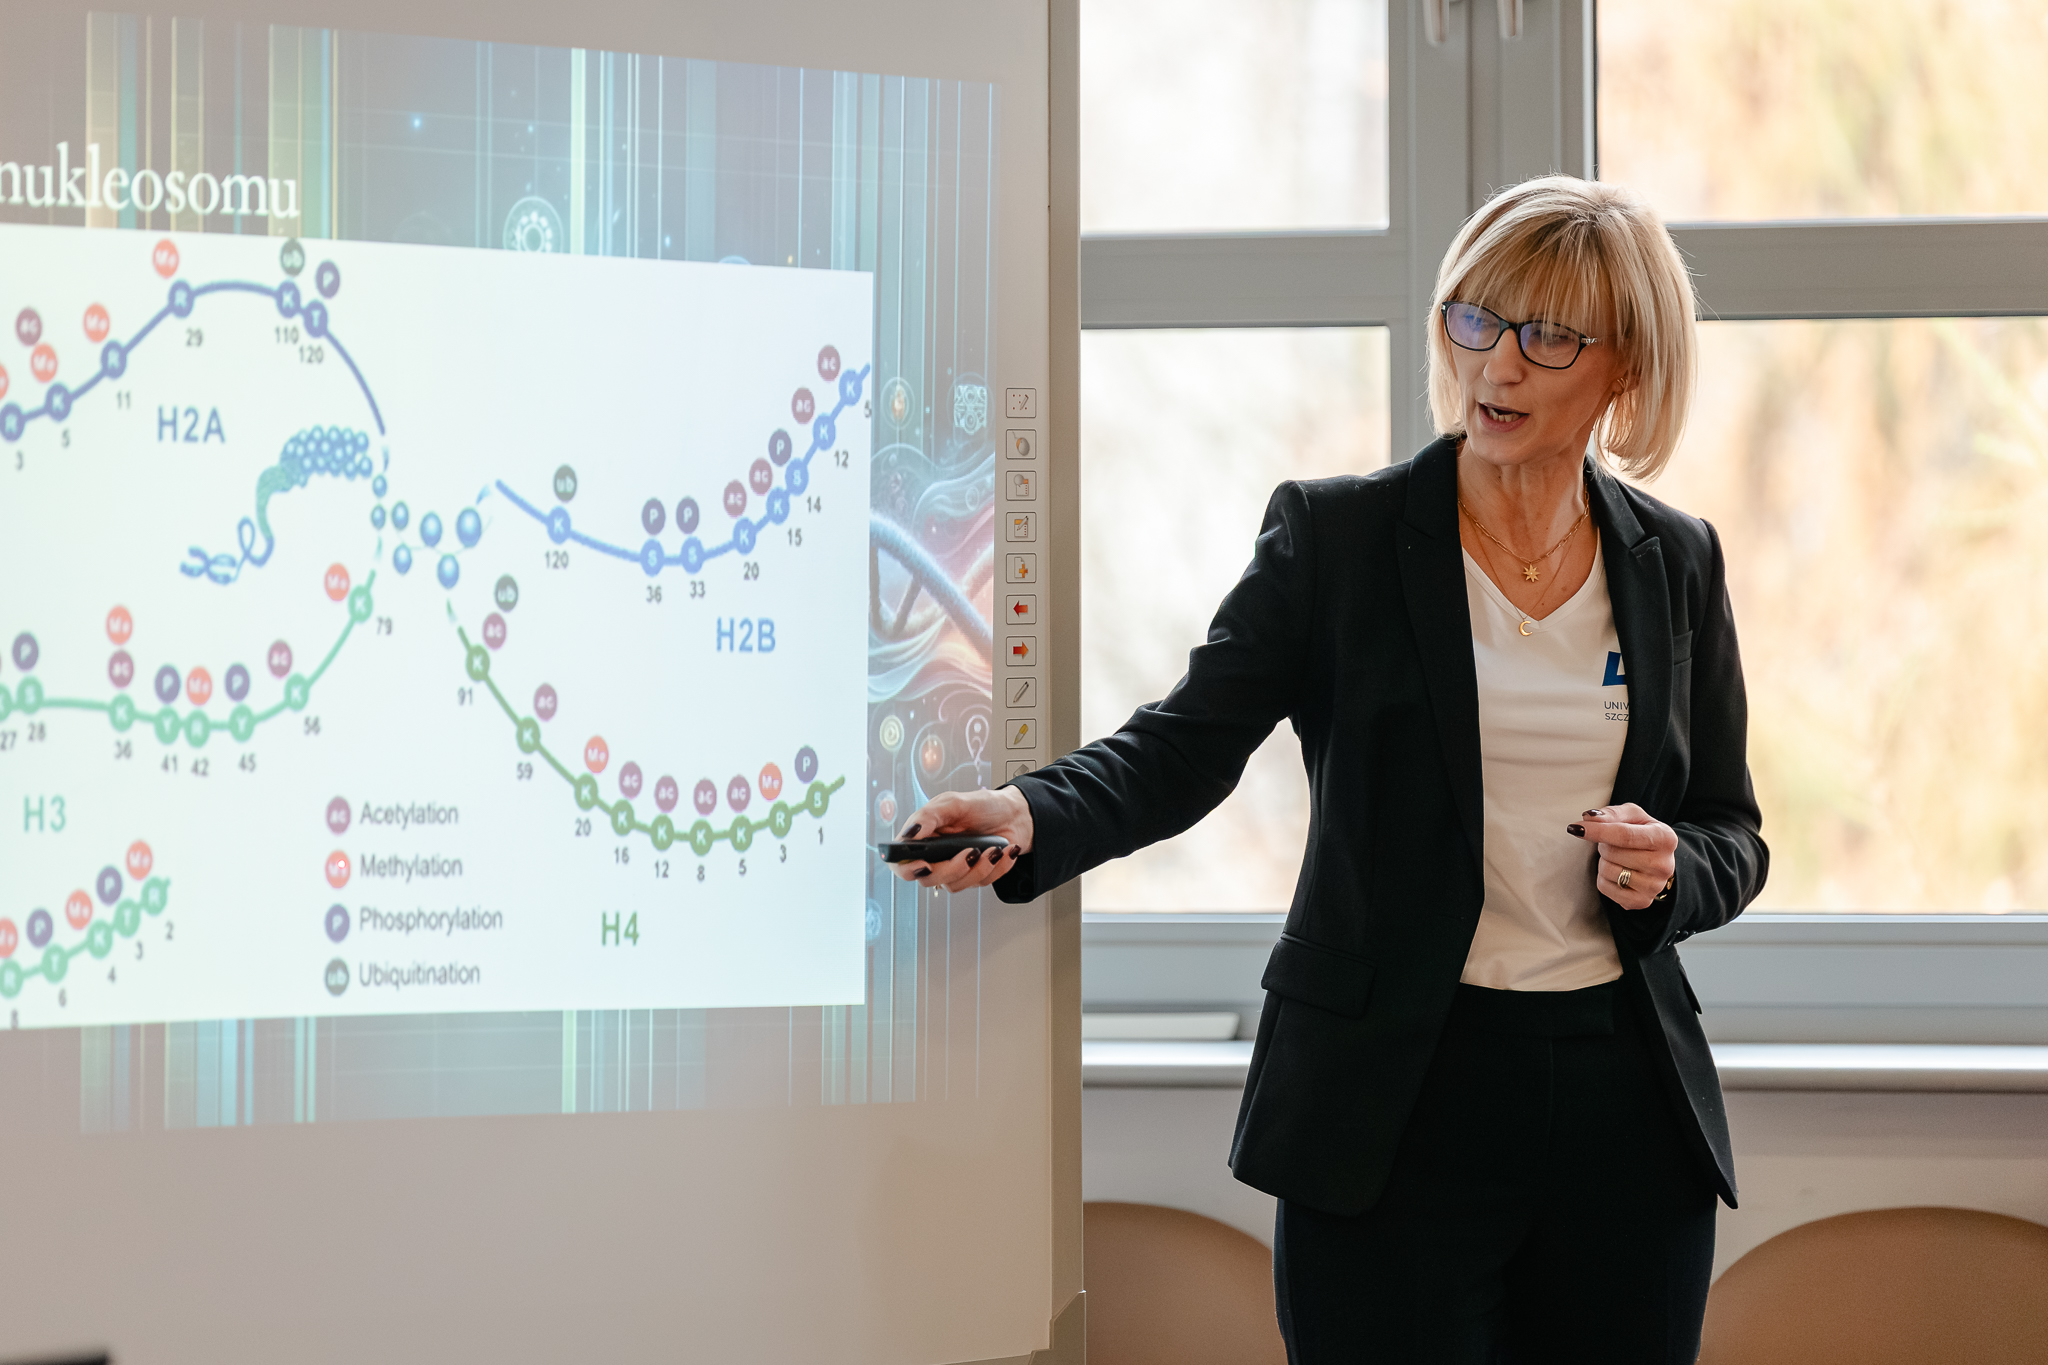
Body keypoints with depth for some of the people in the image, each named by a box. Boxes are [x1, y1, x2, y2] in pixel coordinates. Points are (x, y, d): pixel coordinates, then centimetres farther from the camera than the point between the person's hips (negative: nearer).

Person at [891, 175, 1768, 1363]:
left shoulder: (1677, 563, 8)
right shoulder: (1336, 537, 0)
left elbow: (1732, 837, 14)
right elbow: (1185, 746, -9)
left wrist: (1669, 872, -9)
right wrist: (1029, 817, -28)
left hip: (1625, 1108, 3)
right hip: (1398, 1109, -3)